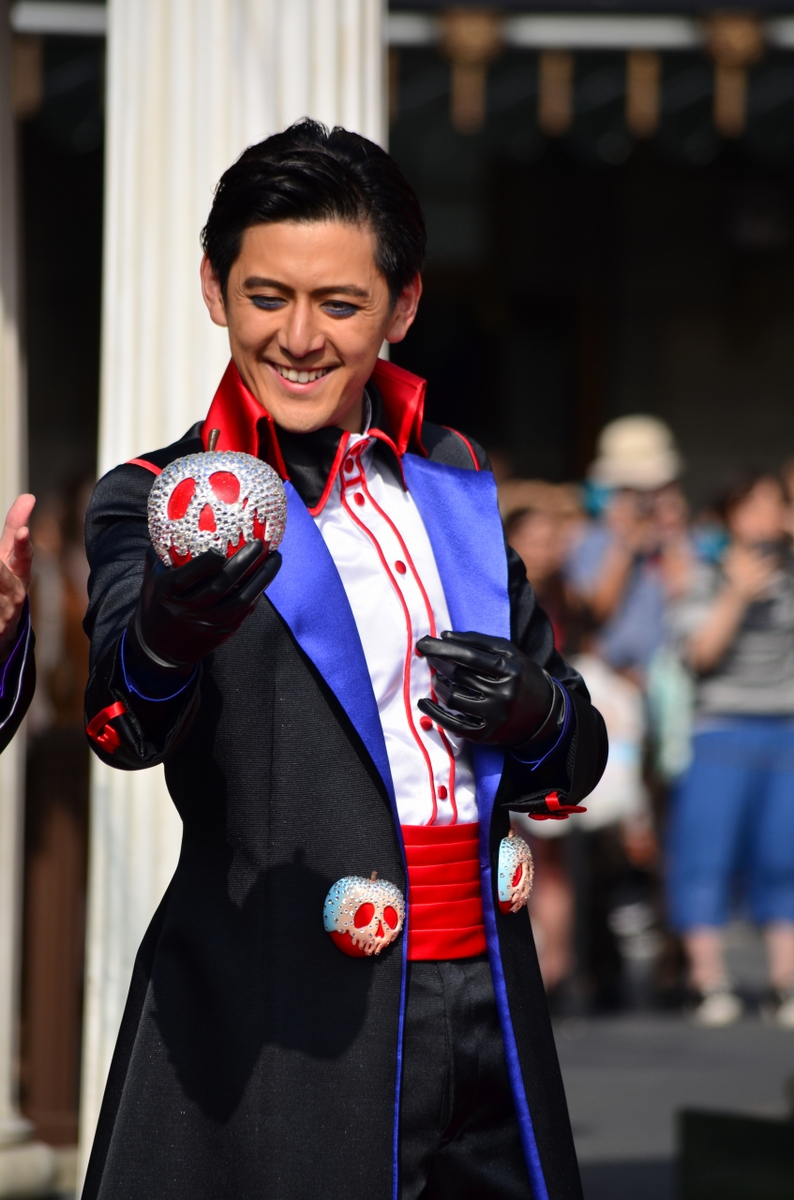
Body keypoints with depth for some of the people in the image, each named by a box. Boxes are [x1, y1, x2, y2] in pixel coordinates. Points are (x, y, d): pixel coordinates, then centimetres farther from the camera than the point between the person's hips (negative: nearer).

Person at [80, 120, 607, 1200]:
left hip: (487, 1005, 5)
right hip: (278, 1029, -4)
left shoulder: (458, 483, 12)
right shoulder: (163, 504, -2)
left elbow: (576, 763, 19)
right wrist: (168, 633, -45)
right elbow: (124, 720, -22)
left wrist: (537, 714, -5)